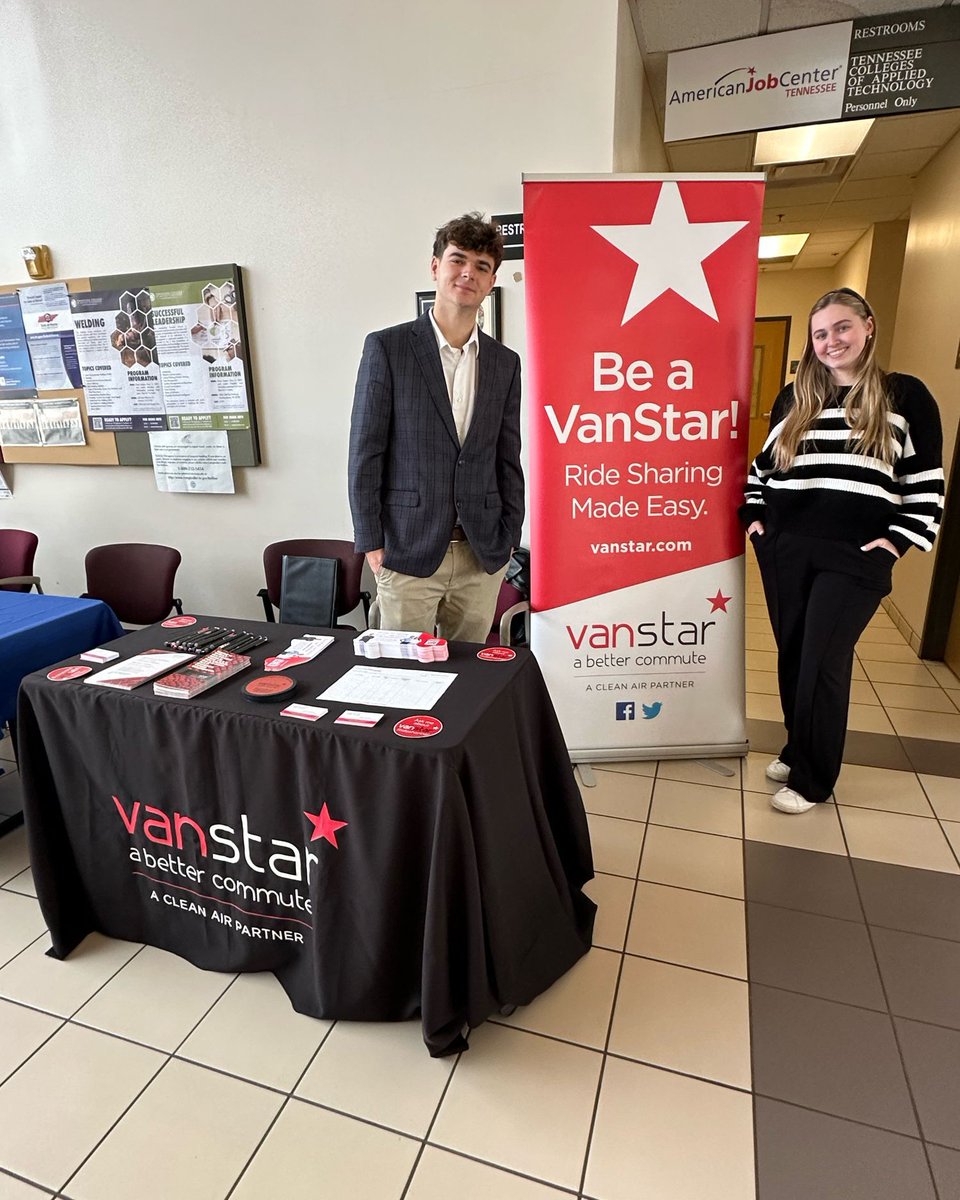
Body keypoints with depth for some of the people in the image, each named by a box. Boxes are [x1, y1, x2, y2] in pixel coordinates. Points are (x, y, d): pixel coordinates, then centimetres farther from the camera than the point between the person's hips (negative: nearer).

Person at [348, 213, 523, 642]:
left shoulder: (505, 362, 10)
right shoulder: (386, 348, -1)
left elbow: (508, 459, 12)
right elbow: (365, 453, -3)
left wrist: (509, 539, 7)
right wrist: (371, 542, -7)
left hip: (483, 557, 3)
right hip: (407, 552, -3)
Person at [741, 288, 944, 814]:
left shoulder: (905, 396, 1)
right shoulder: (794, 398, 10)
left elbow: (926, 483, 1)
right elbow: (762, 466, 18)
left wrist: (899, 540, -7)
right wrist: (754, 515, 7)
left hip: (854, 557, -3)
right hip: (784, 549, 4)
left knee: (823, 665, -2)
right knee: (791, 656, 11)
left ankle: (812, 779, 14)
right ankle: (796, 750, 31)